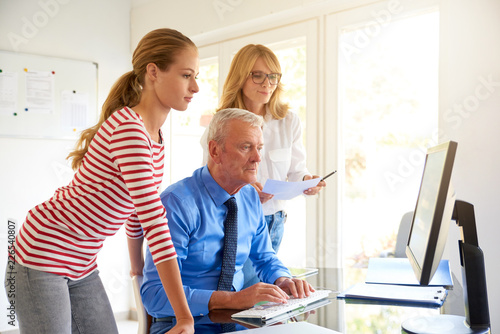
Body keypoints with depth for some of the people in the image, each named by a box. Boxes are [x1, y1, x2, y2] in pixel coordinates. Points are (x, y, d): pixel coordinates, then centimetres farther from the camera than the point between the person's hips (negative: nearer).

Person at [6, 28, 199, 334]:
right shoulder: (128, 128, -26)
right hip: (43, 253, -9)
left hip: (83, 264, 9)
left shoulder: (155, 136, 3)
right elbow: (155, 223, -30)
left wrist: (138, 266, 22)